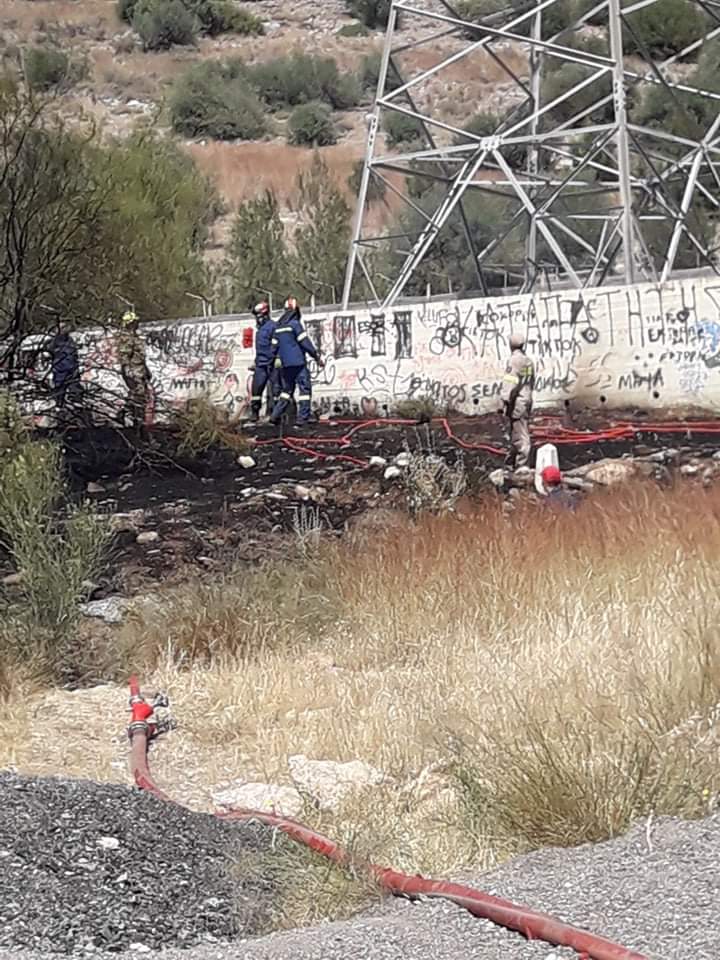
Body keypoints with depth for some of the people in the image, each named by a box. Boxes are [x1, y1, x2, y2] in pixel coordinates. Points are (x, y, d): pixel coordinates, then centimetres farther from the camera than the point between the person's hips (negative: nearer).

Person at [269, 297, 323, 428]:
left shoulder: (278, 326, 12)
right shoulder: (294, 323, -10)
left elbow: (274, 345, 15)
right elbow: (305, 342, -12)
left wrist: (275, 358, 25)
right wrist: (317, 357, -6)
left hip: (285, 364, 7)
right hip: (298, 363, -7)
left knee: (286, 389, 17)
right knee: (304, 389, -3)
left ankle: (275, 415, 10)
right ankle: (303, 418, -10)